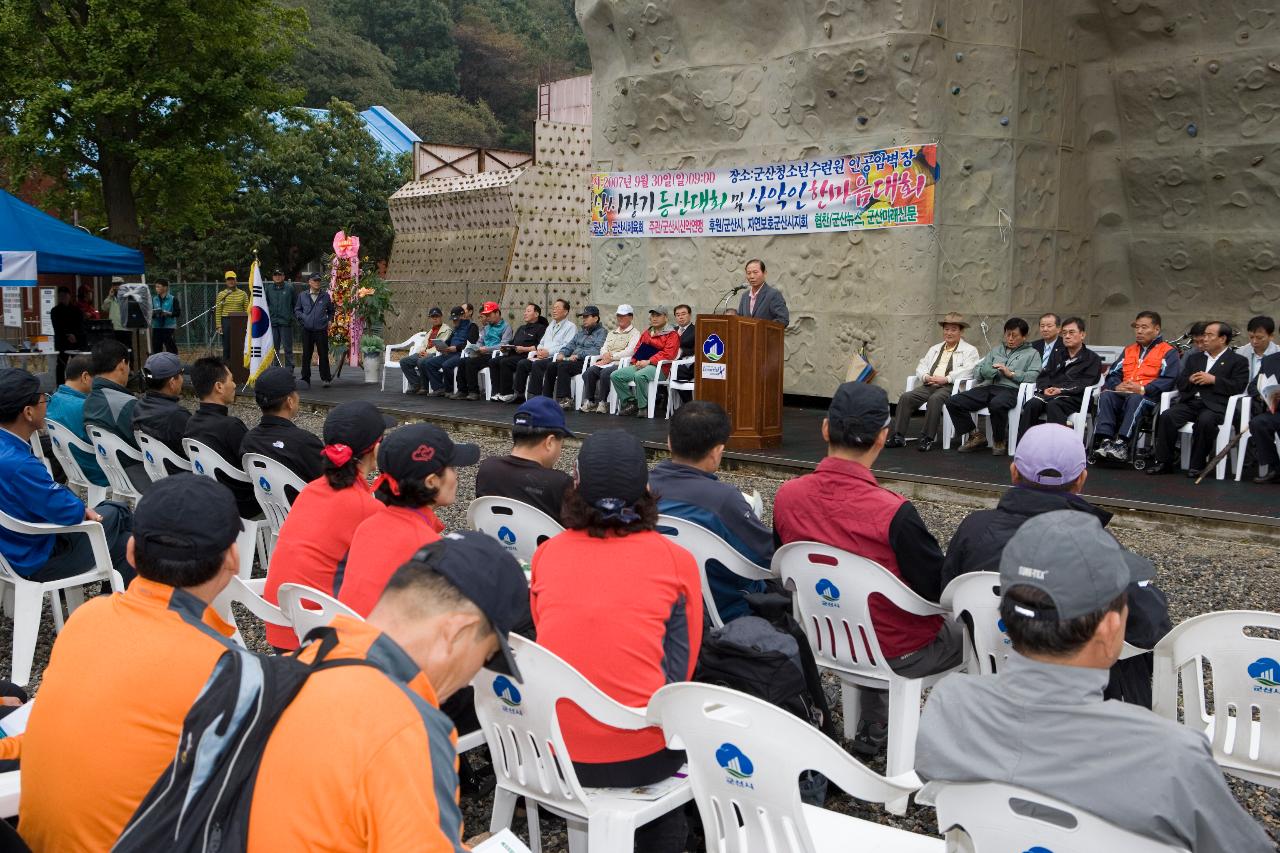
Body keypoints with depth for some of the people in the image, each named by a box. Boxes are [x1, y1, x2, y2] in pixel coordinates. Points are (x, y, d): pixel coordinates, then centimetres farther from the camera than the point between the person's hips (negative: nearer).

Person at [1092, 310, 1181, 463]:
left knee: (1135, 399, -39)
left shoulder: (1168, 351, 9)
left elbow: (1169, 379, -6)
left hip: (1150, 397, -5)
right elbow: (1112, 374, 19)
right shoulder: (1128, 350, 27)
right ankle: (1105, 441, -41)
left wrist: (1143, 389, -18)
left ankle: (1122, 444, -48)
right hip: (1122, 393, 5)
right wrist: (1116, 386, -5)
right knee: (1105, 396, -28)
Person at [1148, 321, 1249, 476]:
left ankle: (1197, 465, -25)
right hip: (1190, 402, 5)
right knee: (1166, 416, -24)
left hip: (1214, 405, -5)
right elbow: (1180, 382, 22)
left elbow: (1239, 386, -3)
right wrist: (1190, 380, -1)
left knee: (1205, 421, -37)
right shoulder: (1195, 358, 28)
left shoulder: (1238, 361, 12)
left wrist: (1213, 380, -11)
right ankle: (1164, 462, -20)